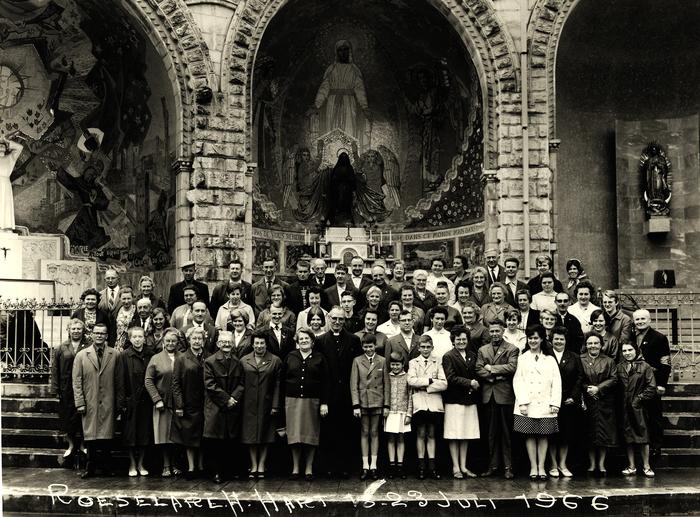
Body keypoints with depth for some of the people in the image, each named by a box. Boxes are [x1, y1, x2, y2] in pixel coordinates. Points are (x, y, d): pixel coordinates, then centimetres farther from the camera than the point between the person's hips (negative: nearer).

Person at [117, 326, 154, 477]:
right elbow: (121, 381, -5)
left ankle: (140, 464, 18)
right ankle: (132, 465, 15)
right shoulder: (124, 356, -3)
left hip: (146, 400, 3)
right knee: (131, 434, 3)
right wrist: (122, 401, -10)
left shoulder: (150, 356, 5)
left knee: (145, 434, 6)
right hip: (131, 400, -2)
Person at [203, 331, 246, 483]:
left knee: (229, 441, 2)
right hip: (215, 408, -3)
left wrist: (234, 398, -9)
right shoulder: (209, 362, -1)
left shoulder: (237, 363, 11)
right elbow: (210, 385, -7)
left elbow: (241, 384, 8)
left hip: (232, 408, 3)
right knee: (215, 441, -2)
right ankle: (217, 472, 4)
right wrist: (226, 399, -12)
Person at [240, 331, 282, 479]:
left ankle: (261, 466, 13)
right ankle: (254, 466, 12)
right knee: (250, 435, 4)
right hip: (249, 405, 1)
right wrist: (240, 403, -1)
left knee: (265, 435, 4)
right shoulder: (244, 360, 5)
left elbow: (277, 385, -1)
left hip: (267, 404, -1)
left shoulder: (275, 361, 1)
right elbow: (240, 384, 6)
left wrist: (275, 405, -7)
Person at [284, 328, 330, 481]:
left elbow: (326, 382, 2)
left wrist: (324, 403, -5)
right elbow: (283, 380, 9)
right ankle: (295, 468, 9)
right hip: (293, 400, 1)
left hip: (313, 401, -1)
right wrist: (282, 402, 2)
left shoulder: (319, 358, 5)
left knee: (311, 435, 2)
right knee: (294, 434, 1)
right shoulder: (290, 357, 9)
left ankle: (308, 469, 9)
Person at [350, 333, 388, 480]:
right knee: (365, 432, 3)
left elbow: (386, 384, 6)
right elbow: (353, 384, 0)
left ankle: (373, 465, 8)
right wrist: (356, 405, -8)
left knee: (374, 432, 4)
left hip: (377, 401, 0)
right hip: (363, 401, 0)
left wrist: (386, 405, 1)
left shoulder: (382, 361, 5)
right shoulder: (357, 361, 3)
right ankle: (365, 466, 5)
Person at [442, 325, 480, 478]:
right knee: (455, 435, -2)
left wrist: (476, 383, -5)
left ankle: (463, 466, 15)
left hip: (470, 400, 5)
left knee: (466, 434, 8)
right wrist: (469, 383, -16)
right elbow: (451, 378, -13)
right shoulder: (448, 357, -4)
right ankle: (456, 467, 4)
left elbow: (475, 374, 15)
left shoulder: (472, 355, 13)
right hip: (454, 400, -5)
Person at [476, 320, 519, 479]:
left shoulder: (512, 349, 2)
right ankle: (493, 465, 13)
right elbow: (478, 370, 3)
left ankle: (508, 466, 4)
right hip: (488, 395, 4)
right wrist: (495, 376, -12)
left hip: (505, 395, -4)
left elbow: (512, 367, -13)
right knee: (491, 433, 8)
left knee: (506, 432, -1)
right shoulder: (482, 350, 14)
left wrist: (491, 368, -9)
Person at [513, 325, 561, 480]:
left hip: (545, 405, 1)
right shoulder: (522, 359, 8)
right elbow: (517, 382, 1)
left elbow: (557, 382, 5)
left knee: (543, 436, 1)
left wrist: (555, 403, -5)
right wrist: (522, 402, -9)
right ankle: (533, 467, 4)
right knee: (530, 436, 0)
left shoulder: (550, 360, 11)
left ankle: (541, 467, 6)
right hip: (527, 405, -1)